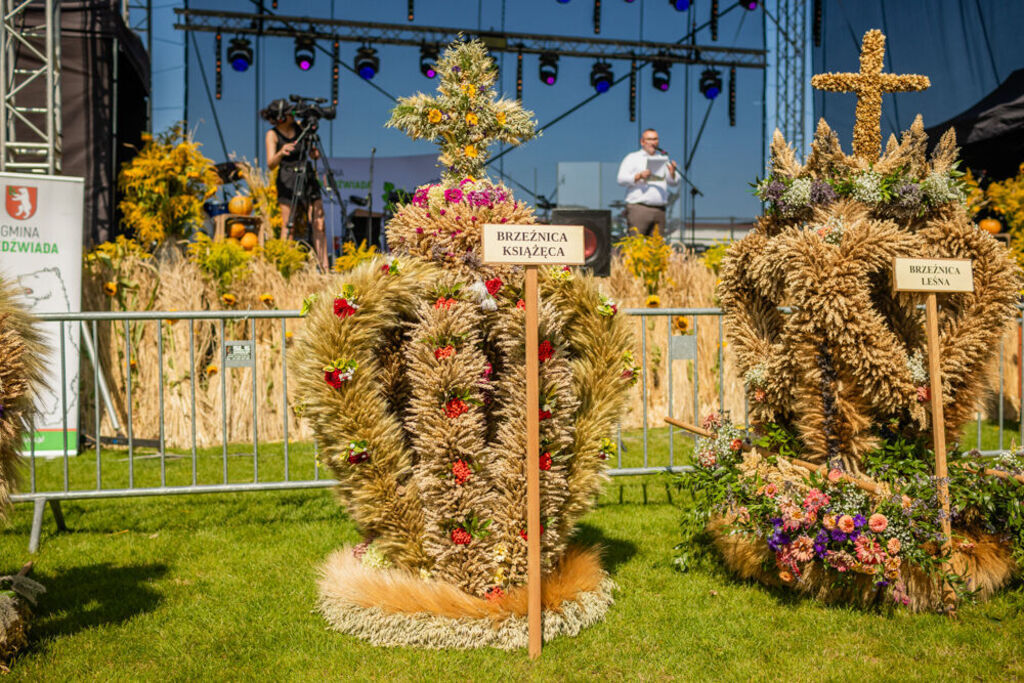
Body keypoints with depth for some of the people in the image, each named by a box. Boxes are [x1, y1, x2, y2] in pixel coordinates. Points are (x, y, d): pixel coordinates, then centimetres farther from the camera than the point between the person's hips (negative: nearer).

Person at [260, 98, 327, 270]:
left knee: (319, 223, -4)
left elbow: (315, 155, 11)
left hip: (308, 176, 3)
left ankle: (324, 267, -2)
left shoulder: (299, 127, 3)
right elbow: (270, 165, -16)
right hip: (287, 180, -3)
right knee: (287, 225, -6)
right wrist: (281, 153, -36)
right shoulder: (272, 135, -6)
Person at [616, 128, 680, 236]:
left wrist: (672, 173, -5)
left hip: (659, 210, 4)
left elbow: (674, 183, 17)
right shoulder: (632, 158, 9)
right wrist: (639, 176, -19)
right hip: (638, 208, -4)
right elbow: (621, 179, -3)